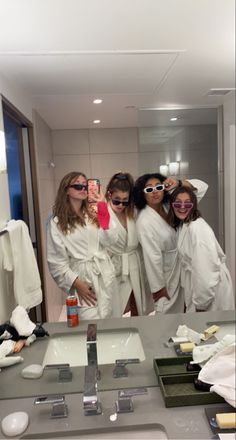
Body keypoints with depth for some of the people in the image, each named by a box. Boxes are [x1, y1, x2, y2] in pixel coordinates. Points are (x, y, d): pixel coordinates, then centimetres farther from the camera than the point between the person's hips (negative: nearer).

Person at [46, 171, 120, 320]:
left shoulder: (94, 214, 15)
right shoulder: (57, 222, -1)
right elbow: (56, 261, -3)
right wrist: (76, 283, -10)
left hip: (106, 275, 4)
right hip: (82, 276, -4)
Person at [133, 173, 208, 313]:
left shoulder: (169, 204, -11)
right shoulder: (144, 222, -28)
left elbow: (202, 187, -7)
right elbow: (152, 257, -24)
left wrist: (179, 183, -24)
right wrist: (158, 287, -17)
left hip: (180, 266, 6)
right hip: (163, 272, -6)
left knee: (179, 308, 25)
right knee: (167, 311, 13)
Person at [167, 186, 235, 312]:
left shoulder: (197, 228, -24)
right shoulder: (182, 225, 4)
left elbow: (207, 268, -27)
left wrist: (201, 303, -23)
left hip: (210, 289, -8)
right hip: (197, 285, 8)